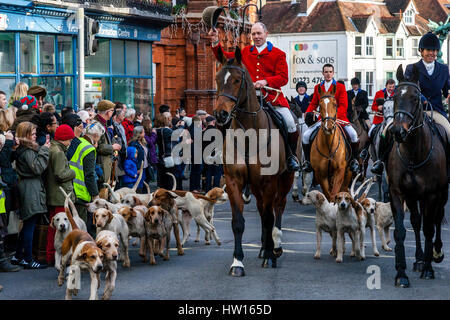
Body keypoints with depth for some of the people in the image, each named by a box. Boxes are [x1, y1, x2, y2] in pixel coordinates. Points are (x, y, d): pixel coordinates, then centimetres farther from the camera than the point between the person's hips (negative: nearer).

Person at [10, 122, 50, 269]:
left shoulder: (22, 149, 14)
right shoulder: (27, 151, -15)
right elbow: (38, 168, -21)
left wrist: (43, 149, 10)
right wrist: (44, 150, -15)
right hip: (31, 190, -10)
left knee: (27, 225, 16)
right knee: (30, 226, -5)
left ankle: (18, 256, 22)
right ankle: (27, 260, -1)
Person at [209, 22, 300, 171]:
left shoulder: (278, 54, 5)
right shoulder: (245, 53, 16)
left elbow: (283, 78, -4)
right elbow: (225, 58, 20)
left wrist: (265, 81, -20)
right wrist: (216, 42, 7)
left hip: (273, 98, -3)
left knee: (290, 124, -17)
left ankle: (291, 156, 6)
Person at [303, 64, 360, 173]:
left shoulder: (340, 87, 2)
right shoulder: (317, 87, 11)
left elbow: (343, 106, -5)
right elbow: (313, 103, 14)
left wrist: (334, 115, -22)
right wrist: (308, 113, -8)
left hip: (339, 118, -2)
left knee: (353, 134, -25)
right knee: (306, 135, -14)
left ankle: (354, 160, -5)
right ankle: (307, 161, 3)